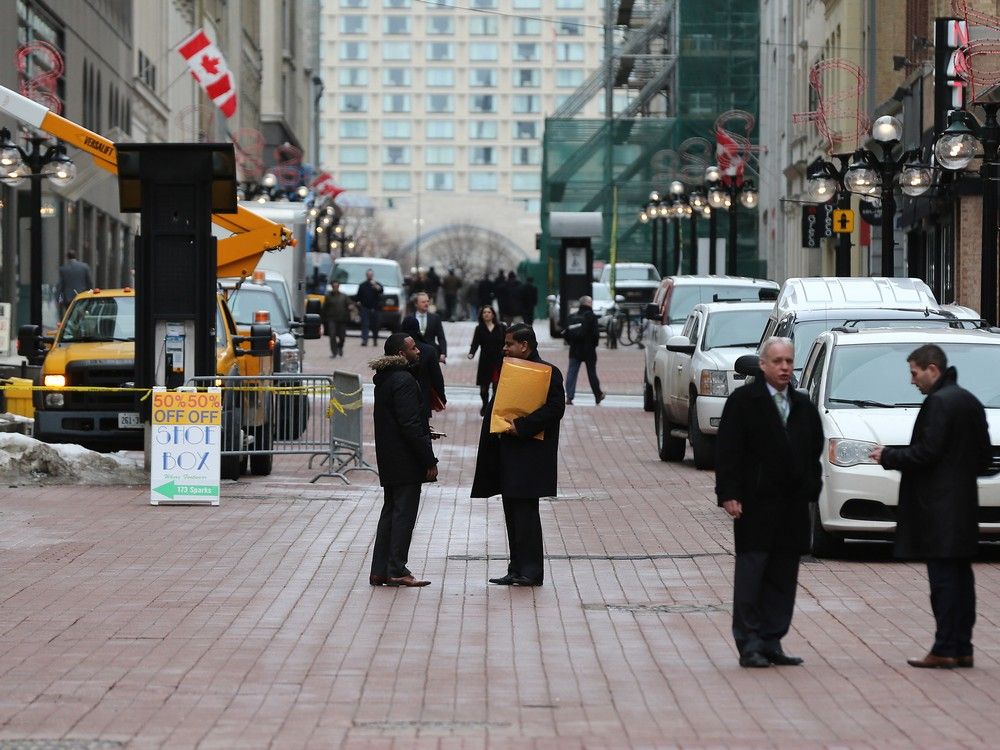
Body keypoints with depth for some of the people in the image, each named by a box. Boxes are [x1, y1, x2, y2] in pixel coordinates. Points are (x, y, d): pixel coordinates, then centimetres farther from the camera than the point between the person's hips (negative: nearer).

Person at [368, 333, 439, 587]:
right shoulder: (404, 380, -16)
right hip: (405, 460, -9)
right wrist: (429, 461, -18)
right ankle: (396, 571, -4)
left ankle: (379, 571, 13)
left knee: (390, 512, 13)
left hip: (389, 461, 10)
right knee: (404, 513, -5)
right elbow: (410, 424, -21)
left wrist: (424, 432, 22)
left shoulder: (384, 380, 14)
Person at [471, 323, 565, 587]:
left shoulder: (547, 372, -8)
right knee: (513, 514, 9)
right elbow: (498, 407, 22)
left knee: (525, 513, -8)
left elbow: (555, 408, -17)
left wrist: (521, 426, -21)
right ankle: (518, 570, 13)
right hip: (508, 455, 8)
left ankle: (530, 570, -5)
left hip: (530, 454, -8)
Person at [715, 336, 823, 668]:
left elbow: (814, 450, 19)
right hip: (755, 504, -6)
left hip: (793, 505, 6)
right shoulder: (743, 401, -3)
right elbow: (727, 451, -8)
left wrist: (811, 489, 8)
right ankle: (749, 644, -2)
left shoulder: (803, 407, 14)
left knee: (783, 578, 7)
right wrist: (728, 494, -15)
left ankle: (771, 642, 13)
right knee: (751, 574, -4)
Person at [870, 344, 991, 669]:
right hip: (963, 504, 9)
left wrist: (888, 456, -6)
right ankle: (962, 648, 12)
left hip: (940, 507, -9)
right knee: (961, 578, 10)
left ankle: (945, 650, -8)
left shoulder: (938, 402, -14)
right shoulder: (969, 401, 16)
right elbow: (984, 455, 19)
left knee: (944, 578, -8)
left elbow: (926, 453, -18)